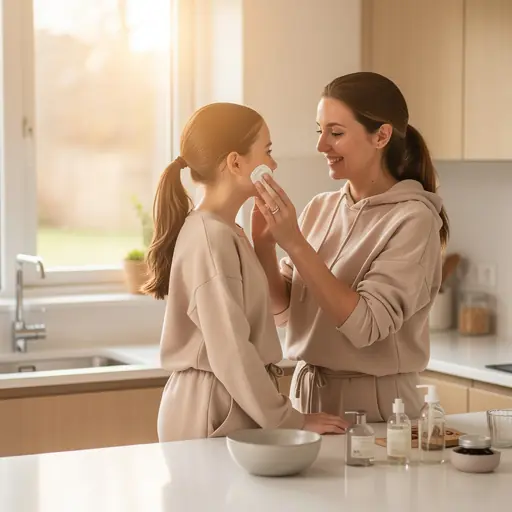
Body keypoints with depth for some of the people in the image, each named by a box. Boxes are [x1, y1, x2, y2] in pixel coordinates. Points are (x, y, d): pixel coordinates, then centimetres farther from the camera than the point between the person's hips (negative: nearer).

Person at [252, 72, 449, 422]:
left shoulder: (413, 219, -14)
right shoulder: (321, 208, 3)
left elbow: (365, 325, -22)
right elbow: (283, 311, 7)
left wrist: (294, 243, -24)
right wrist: (264, 245, -10)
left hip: (373, 406, -5)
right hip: (307, 394, 5)